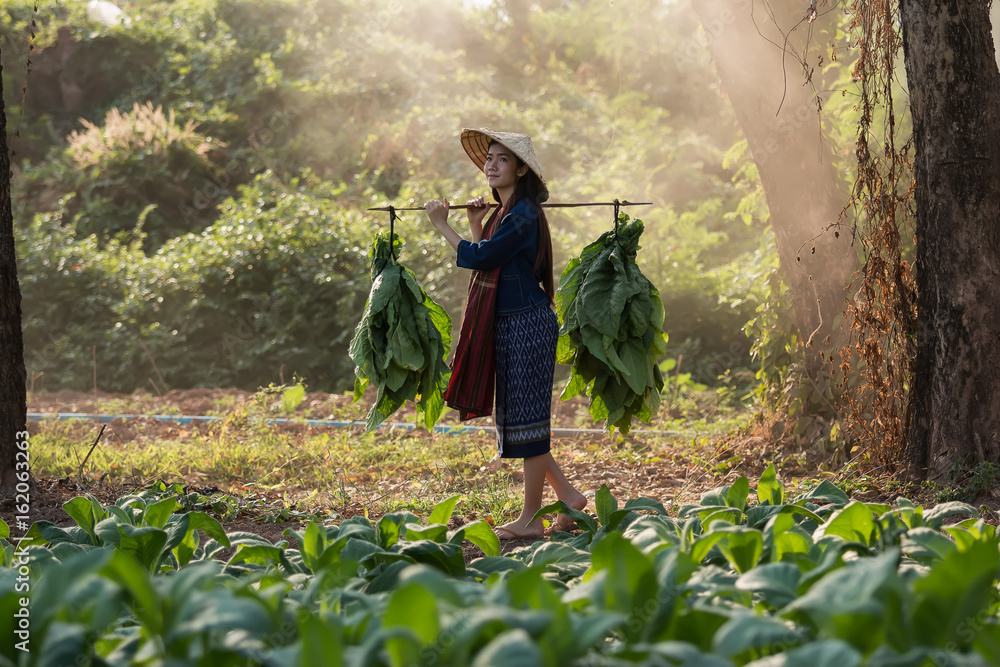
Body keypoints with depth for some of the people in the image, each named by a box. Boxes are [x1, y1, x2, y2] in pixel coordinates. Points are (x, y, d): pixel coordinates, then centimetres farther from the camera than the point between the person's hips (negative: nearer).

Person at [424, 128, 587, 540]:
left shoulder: (523, 215, -15)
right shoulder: (504, 212, 14)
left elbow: (481, 258, -18)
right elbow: (485, 263, 18)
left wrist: (443, 227, -8)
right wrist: (475, 225, 9)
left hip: (528, 323, -10)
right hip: (507, 325, 10)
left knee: (527, 415, -3)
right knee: (516, 416, 14)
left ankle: (531, 519, 5)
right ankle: (567, 496, 22)